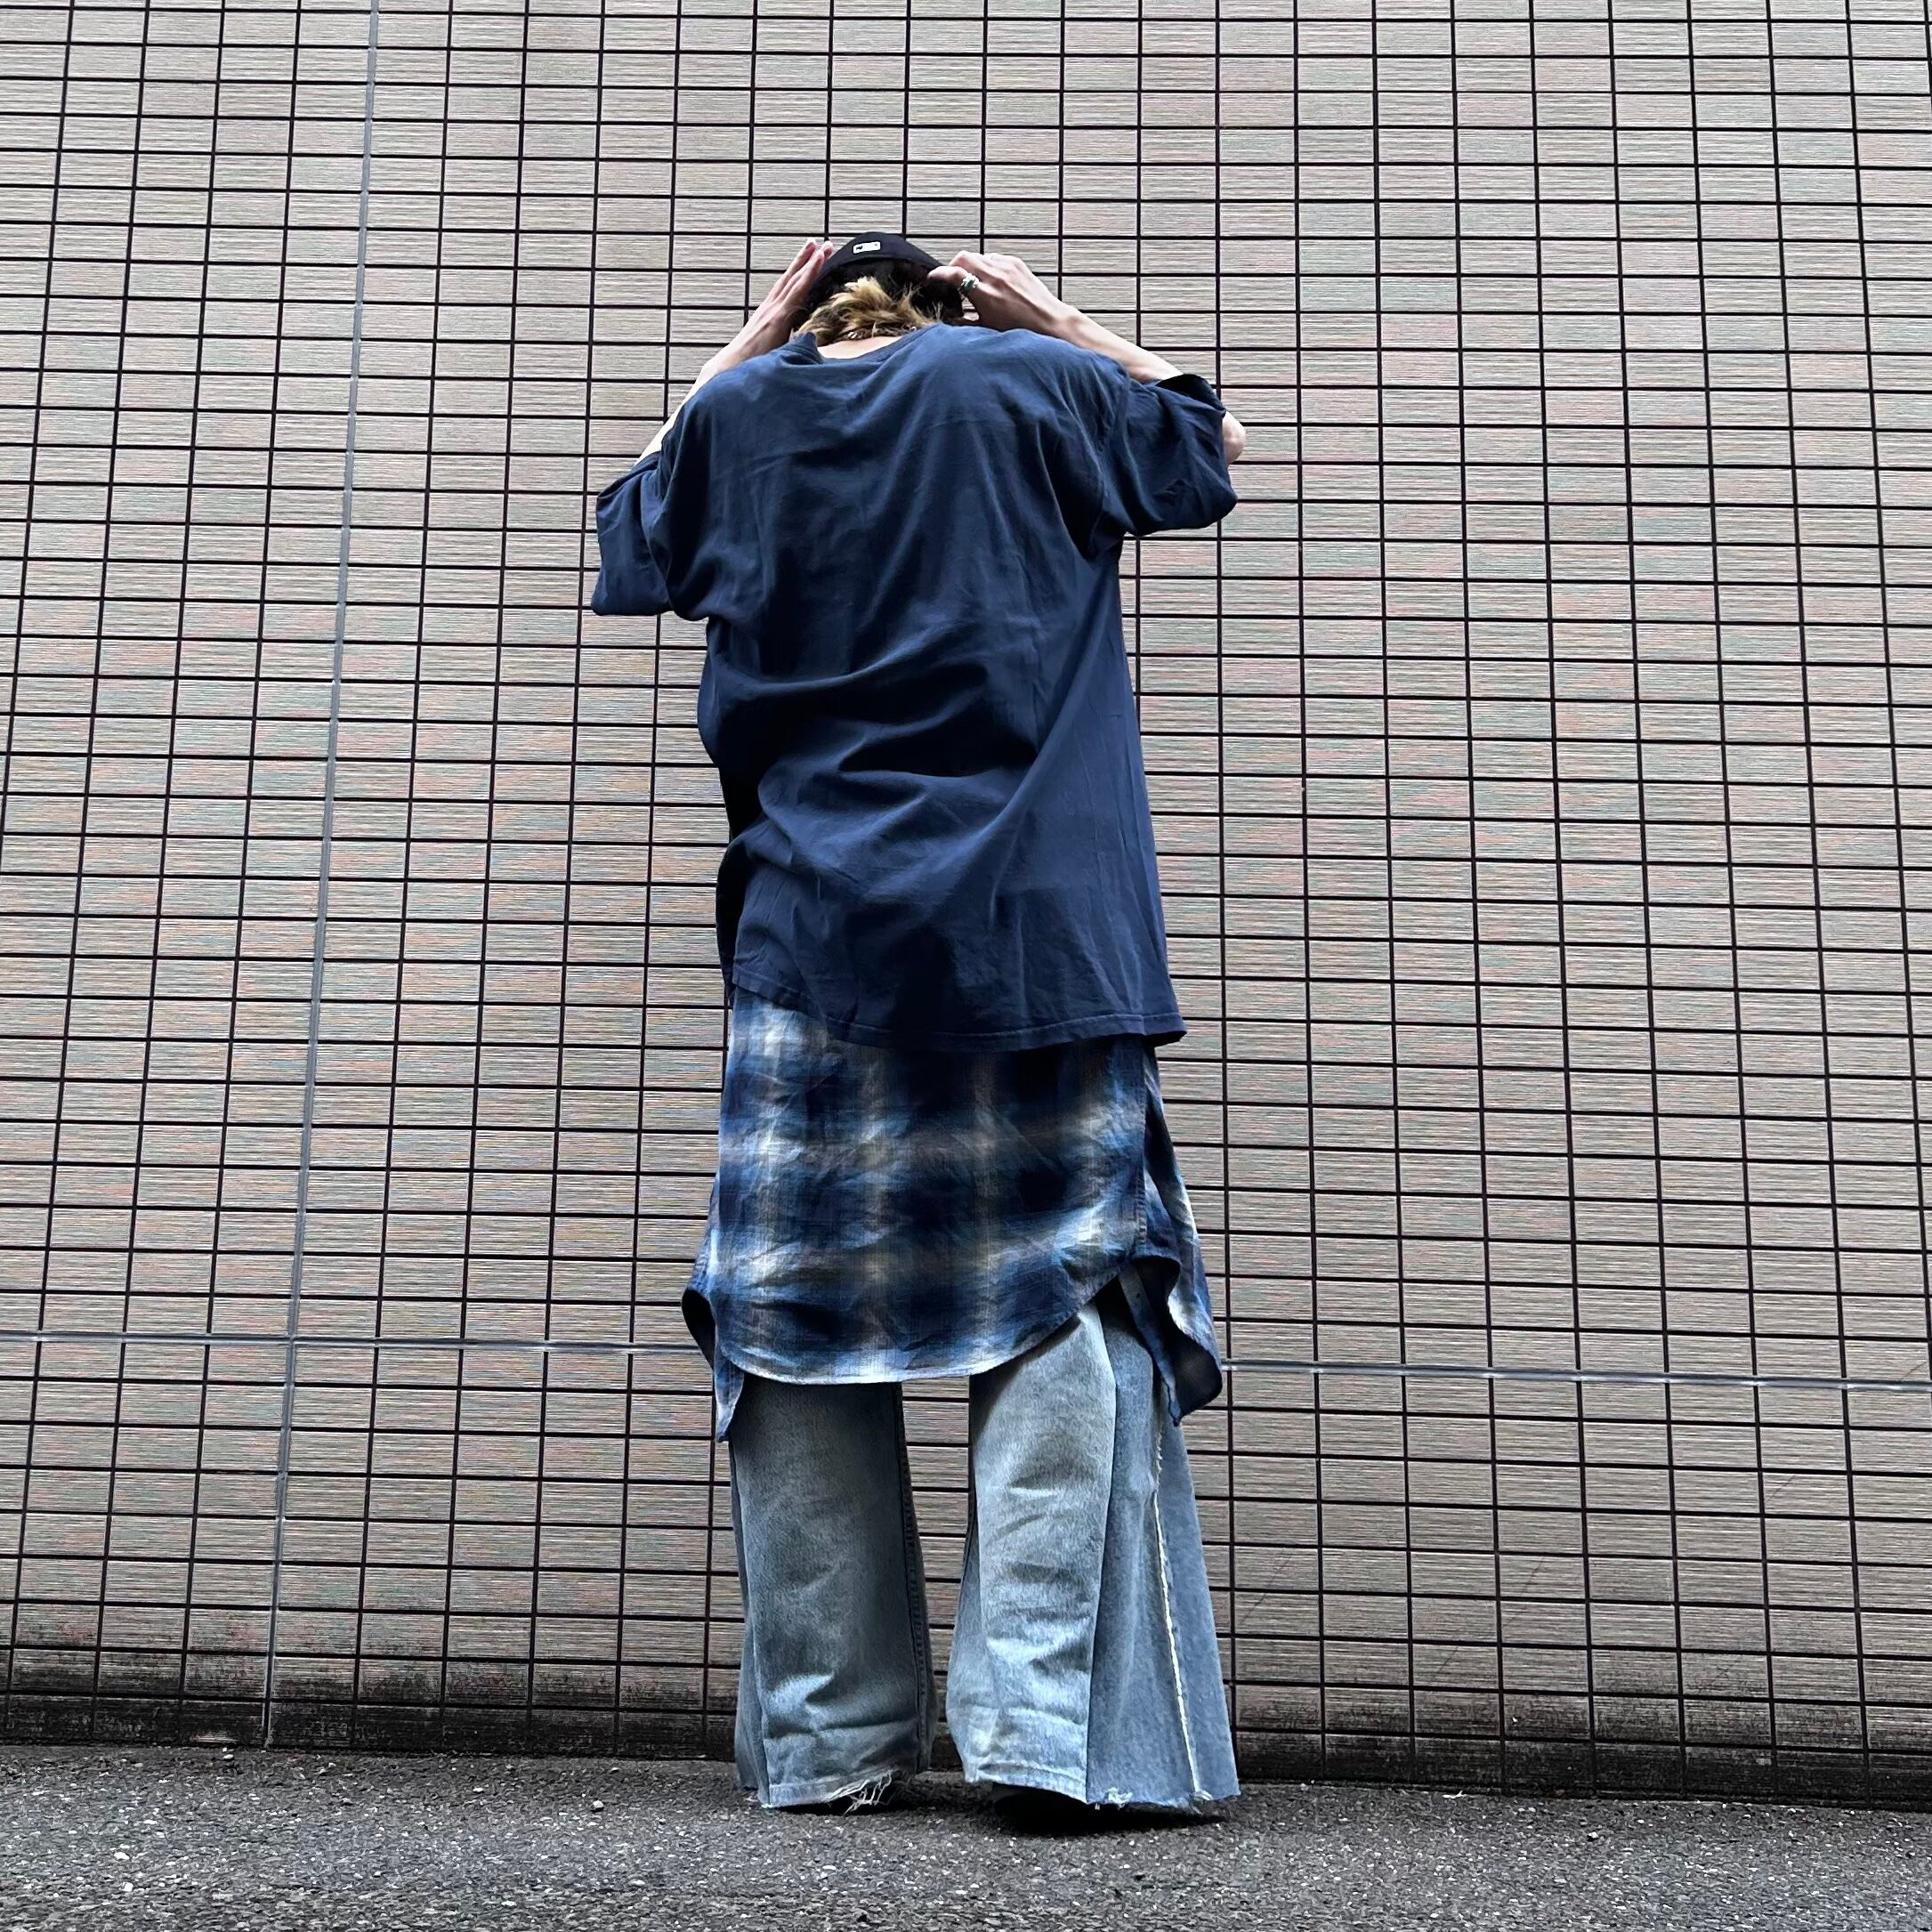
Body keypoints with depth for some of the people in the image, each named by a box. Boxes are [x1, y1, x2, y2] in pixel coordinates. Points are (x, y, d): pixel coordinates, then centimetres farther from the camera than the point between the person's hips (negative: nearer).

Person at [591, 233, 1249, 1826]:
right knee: (1062, 1299, -1)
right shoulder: (1031, 383, 7)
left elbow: (632, 530, 34)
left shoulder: (737, 418, 12)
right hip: (1033, 935, -1)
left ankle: (828, 1737, 7)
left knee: (799, 1319, 4)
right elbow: (1206, 446, 24)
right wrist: (1055, 317, 29)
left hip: (812, 940, 2)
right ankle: (1041, 1722, -8)